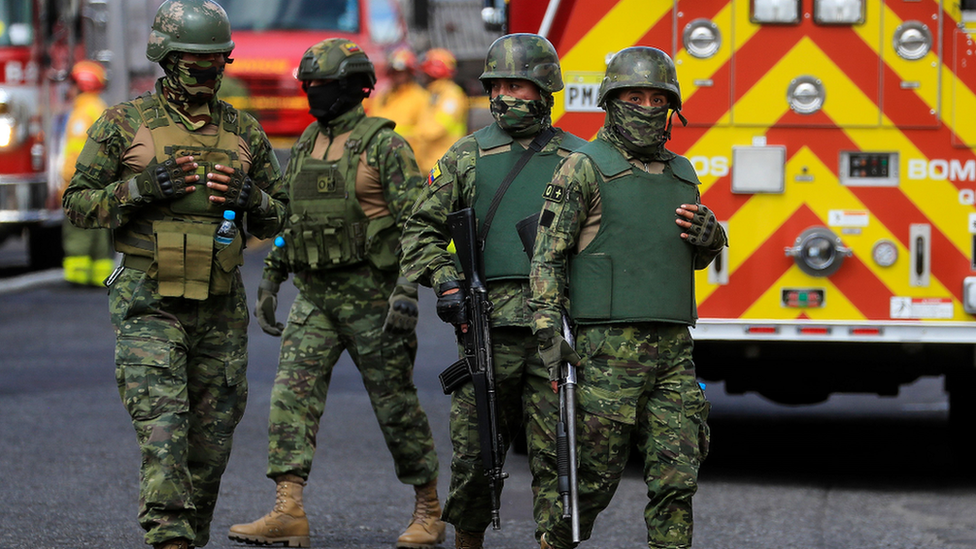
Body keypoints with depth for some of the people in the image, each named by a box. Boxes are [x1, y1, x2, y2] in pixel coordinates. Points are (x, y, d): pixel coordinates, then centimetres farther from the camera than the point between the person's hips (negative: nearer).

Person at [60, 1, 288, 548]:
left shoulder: (244, 131, 10)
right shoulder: (124, 124, 0)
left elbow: (279, 217, 17)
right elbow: (78, 204, 0)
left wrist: (250, 199, -6)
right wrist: (141, 190, -15)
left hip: (221, 308, 4)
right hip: (150, 303, -4)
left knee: (212, 439, 8)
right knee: (163, 431, -15)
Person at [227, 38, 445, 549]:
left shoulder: (384, 146, -8)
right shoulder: (304, 147, 13)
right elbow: (285, 220, 21)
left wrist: (407, 291, -21)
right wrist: (270, 282, 17)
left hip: (370, 294, -6)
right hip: (314, 296, 6)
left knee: (396, 402, 2)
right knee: (292, 393, -8)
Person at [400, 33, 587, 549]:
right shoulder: (468, 156, 9)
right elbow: (422, 229, 10)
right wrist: (443, 280, -6)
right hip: (489, 326, 0)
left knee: (555, 451, -3)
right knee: (475, 448, 1)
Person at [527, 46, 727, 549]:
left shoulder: (681, 174, 17)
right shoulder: (585, 169, -1)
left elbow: (696, 257, 29)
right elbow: (548, 256, -5)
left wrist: (710, 234, 4)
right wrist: (548, 333, -14)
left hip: (674, 350, 5)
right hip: (609, 350, -5)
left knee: (677, 477, -2)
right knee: (595, 476, -1)